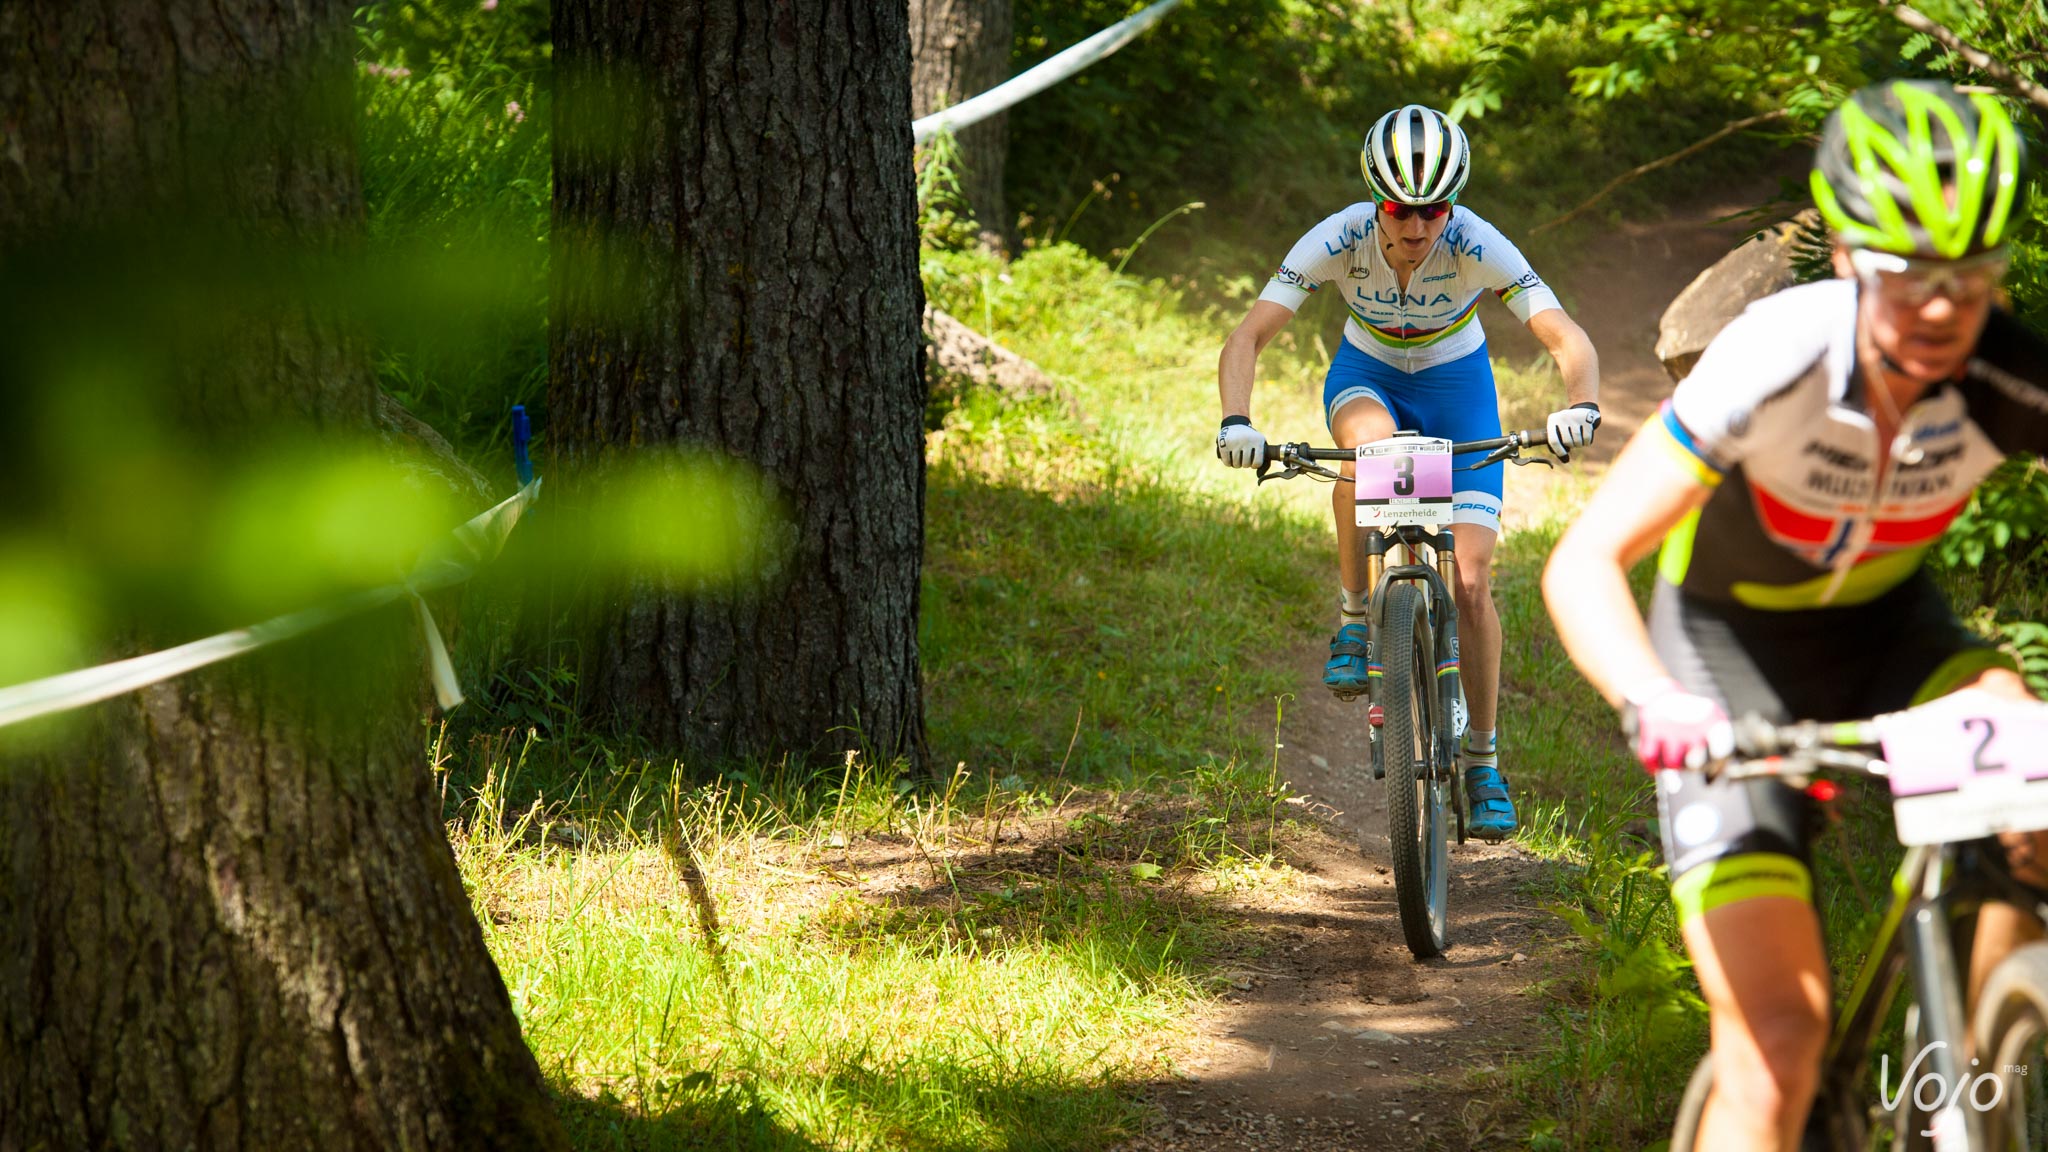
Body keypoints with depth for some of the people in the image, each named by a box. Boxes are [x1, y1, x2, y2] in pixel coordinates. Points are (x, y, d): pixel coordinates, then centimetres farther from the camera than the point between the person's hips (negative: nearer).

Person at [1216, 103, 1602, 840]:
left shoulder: (1478, 248, -31)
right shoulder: (1339, 241, -29)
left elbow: (1569, 341, -37)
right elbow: (1248, 338, -31)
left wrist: (1580, 406, -58)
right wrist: (1235, 421, -49)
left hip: (1456, 386, 0)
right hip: (1369, 375, 0)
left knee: (1471, 584, -10)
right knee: (1368, 444, -39)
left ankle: (1481, 759, 5)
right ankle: (1355, 617, -18)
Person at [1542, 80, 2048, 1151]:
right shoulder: (1777, 360, -32)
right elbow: (1583, 562, -33)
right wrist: (1652, 700, -53)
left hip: (1883, 624, 3)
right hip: (1731, 637, -3)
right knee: (1778, 1032, -15)